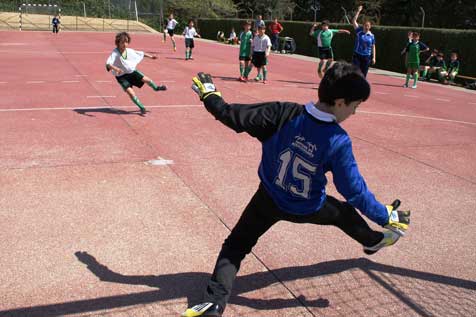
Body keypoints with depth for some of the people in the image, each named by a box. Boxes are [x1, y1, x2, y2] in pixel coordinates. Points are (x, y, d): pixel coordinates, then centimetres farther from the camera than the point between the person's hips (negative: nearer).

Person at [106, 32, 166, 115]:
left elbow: (140, 53, 8)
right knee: (130, 92, -18)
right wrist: (115, 68, -59)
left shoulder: (129, 51, -11)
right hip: (122, 76, -4)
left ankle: (156, 88, 34)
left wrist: (150, 56, 15)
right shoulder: (115, 53, -26)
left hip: (132, 71, 4)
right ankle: (142, 107, -2)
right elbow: (108, 63, -40)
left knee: (146, 79, -2)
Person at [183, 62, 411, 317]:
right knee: (344, 213, 29)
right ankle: (374, 241, 57)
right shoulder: (338, 141, -26)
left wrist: (208, 94, -1)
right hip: (307, 209, 0)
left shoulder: (282, 113, -23)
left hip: (269, 200, 1)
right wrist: (386, 216, -5)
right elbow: (355, 191, -19)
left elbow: (231, 115, -19)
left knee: (236, 245, 12)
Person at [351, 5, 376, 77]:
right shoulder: (359, 31, -1)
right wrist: (358, 11, -9)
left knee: (363, 74, 7)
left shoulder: (372, 36, 3)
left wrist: (374, 58, 0)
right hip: (357, 55, -2)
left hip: (367, 57, 2)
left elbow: (373, 47, 6)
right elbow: (354, 21, -7)